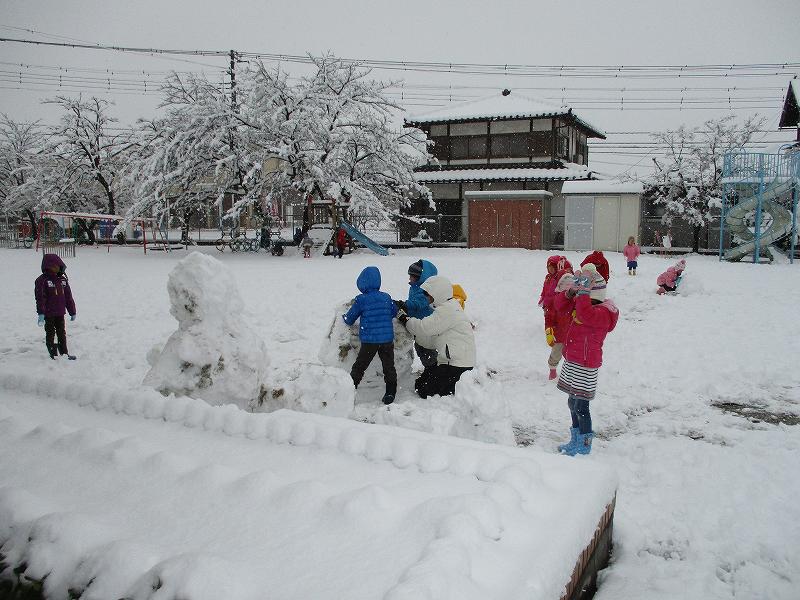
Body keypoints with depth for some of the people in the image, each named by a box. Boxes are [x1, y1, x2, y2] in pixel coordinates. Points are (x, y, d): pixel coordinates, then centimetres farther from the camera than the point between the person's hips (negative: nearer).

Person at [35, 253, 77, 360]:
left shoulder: (62, 279, 8)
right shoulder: (42, 280, -10)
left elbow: (68, 296, 13)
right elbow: (40, 297, -16)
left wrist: (72, 312, 14)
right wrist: (41, 313, -24)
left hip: (60, 313, 6)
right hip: (49, 313, -5)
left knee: (62, 333, 14)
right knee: (50, 333, 4)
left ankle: (64, 353, 25)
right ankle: (53, 354, 11)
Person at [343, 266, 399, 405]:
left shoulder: (360, 300, -8)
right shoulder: (386, 297, 2)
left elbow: (349, 320, 0)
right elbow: (394, 313, 18)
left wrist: (344, 317, 22)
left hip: (369, 341, -2)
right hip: (387, 340, 2)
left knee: (359, 367, 10)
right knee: (389, 367, 12)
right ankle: (390, 393, 11)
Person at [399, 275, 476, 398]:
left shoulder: (447, 310, -18)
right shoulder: (446, 307, 17)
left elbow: (424, 328, -21)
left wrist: (404, 319, -8)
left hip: (457, 364, -11)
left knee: (424, 390, -11)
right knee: (420, 383, 11)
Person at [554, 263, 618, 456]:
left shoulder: (603, 313, -17)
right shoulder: (589, 307, 12)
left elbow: (586, 315, -39)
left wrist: (582, 291, -30)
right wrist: (571, 292, -1)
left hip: (584, 366, -10)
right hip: (573, 362, 10)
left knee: (580, 406, -4)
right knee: (572, 402, 19)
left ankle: (584, 445, 9)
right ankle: (576, 440, 33)